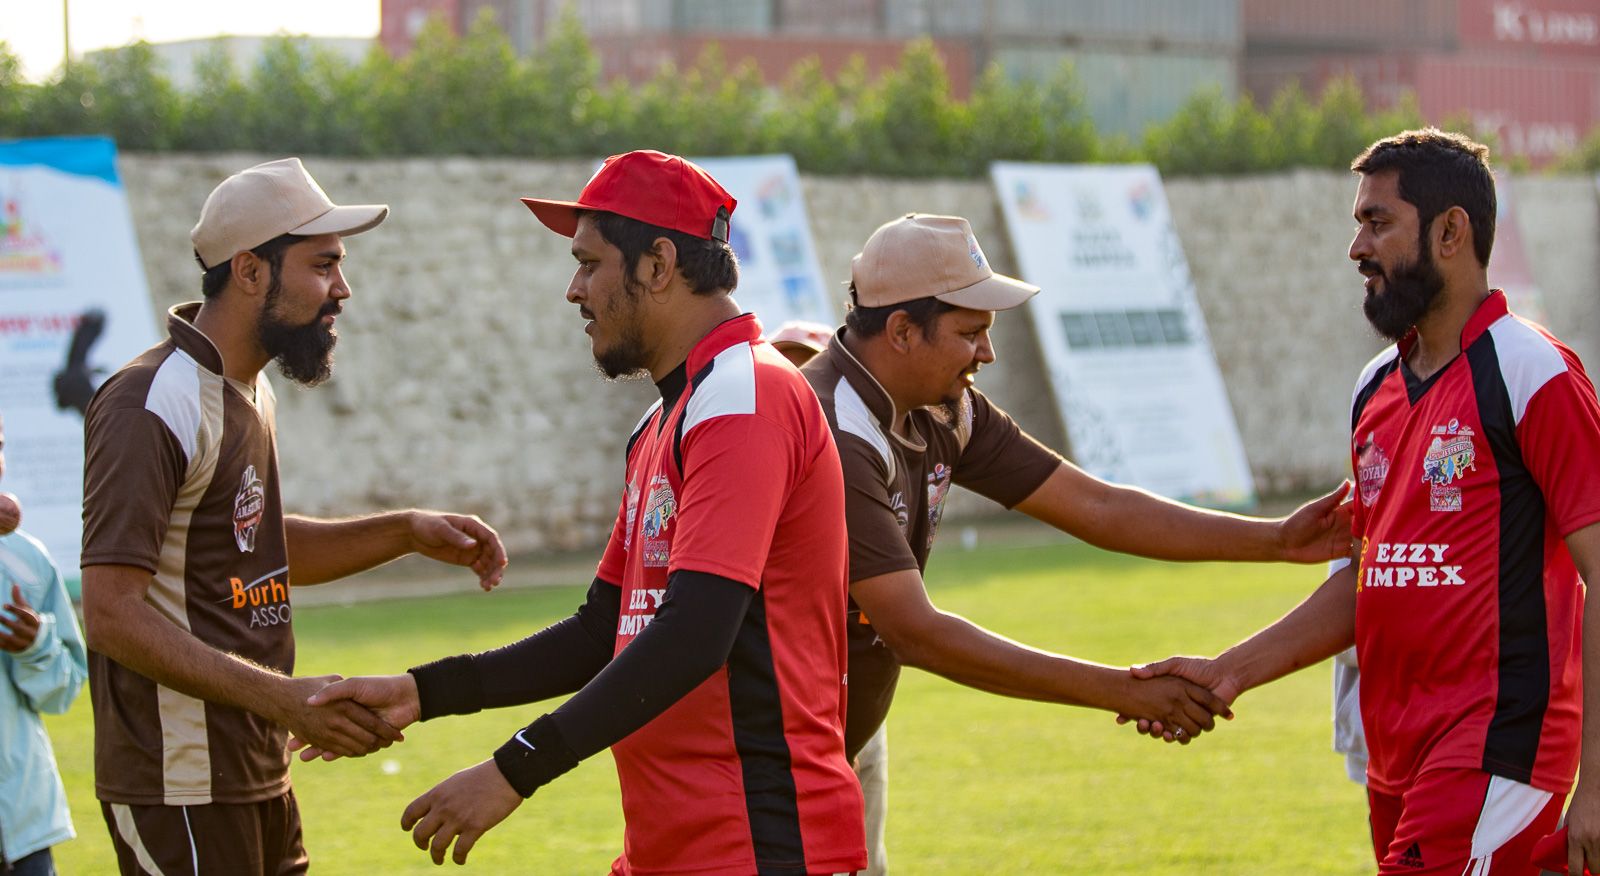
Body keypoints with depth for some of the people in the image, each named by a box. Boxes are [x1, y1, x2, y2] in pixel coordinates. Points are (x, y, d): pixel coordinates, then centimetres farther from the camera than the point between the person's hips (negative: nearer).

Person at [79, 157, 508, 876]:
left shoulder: (248, 391, 14)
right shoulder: (151, 405, -17)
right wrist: (281, 697, -28)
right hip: (180, 795, -10)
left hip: (259, 781, 10)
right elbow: (112, 612, -23)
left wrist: (406, 533, 13)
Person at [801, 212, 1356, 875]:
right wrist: (1121, 691, -31)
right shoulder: (835, 437, -27)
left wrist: (1278, 540, -4)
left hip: (854, 740, 9)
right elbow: (915, 633, -31)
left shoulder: (946, 413, 1)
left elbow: (1095, 507, 4)